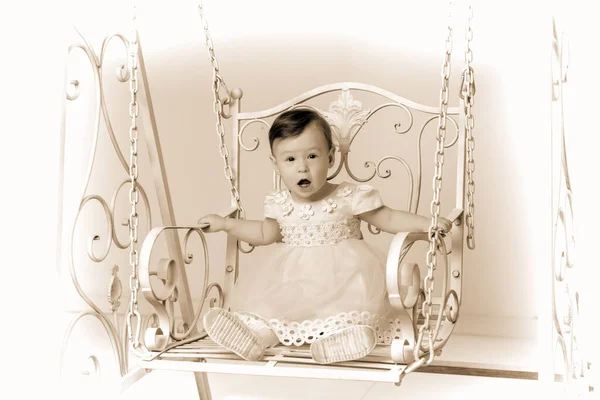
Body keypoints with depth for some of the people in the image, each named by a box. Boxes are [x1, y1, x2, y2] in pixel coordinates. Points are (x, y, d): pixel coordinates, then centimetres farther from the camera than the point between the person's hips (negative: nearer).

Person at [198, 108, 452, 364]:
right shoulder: (279, 204, 2)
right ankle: (261, 331, -31)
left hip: (340, 276, -3)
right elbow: (266, 234, 20)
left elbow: (388, 219, -3)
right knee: (263, 292, -16)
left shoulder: (349, 198, -10)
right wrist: (225, 224, 16)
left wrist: (426, 223, -15)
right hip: (291, 278, 4)